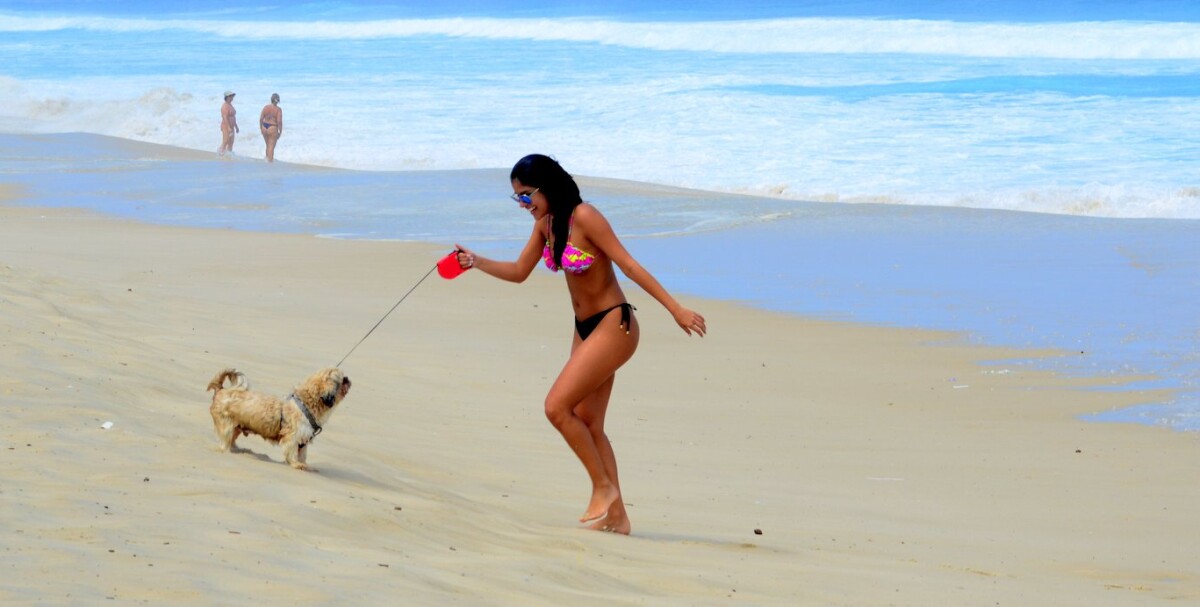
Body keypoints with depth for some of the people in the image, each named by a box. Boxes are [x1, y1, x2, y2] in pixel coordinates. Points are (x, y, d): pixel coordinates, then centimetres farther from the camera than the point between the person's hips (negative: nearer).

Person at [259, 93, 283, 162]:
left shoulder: (265, 107, 0)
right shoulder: (278, 109, -12)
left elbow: (261, 118, 1)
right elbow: (279, 121, -17)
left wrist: (261, 128, 13)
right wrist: (280, 132, -6)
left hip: (265, 128, 5)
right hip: (273, 128, -5)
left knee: (268, 146, 22)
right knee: (271, 147, -1)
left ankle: (267, 159, 33)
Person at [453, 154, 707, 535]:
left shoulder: (584, 217, -20)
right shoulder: (546, 222, 5)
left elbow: (629, 265, -21)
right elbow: (519, 272, 14)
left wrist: (676, 310, -22)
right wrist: (476, 262, -2)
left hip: (613, 326, -9)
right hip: (586, 329, 9)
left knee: (557, 407, -14)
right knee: (588, 425, 9)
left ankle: (604, 487, 0)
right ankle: (616, 515, 15)